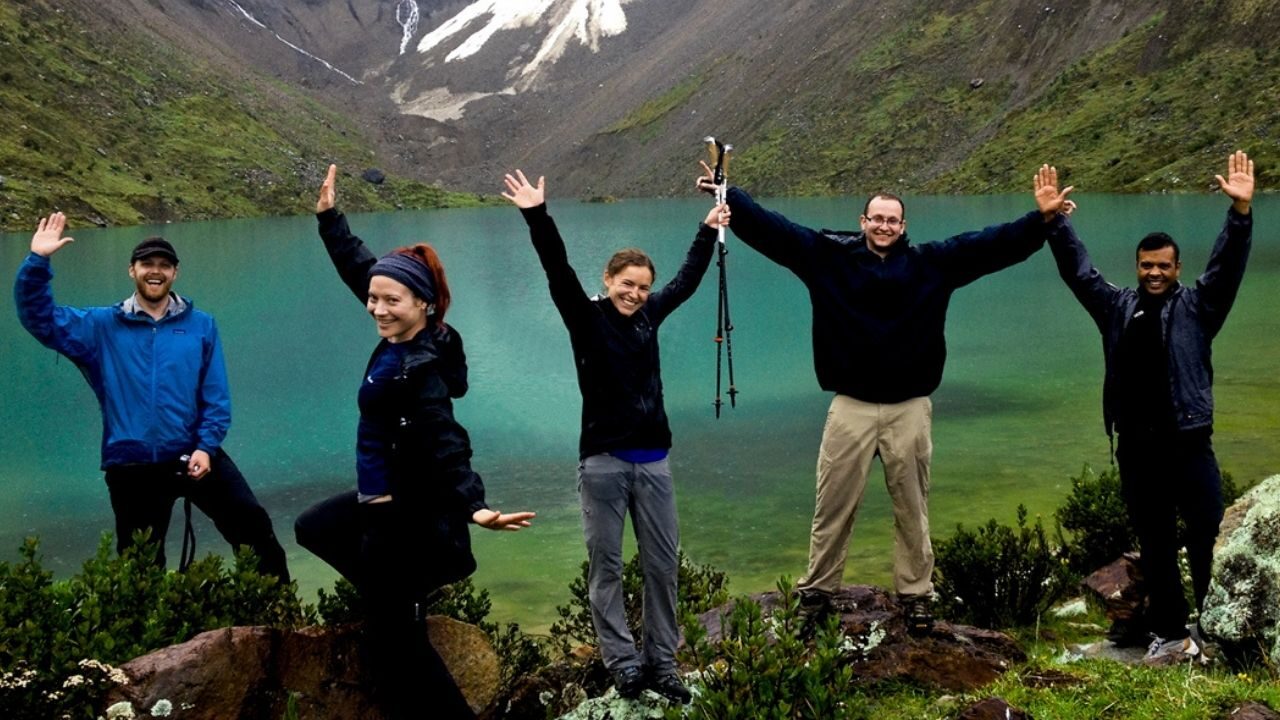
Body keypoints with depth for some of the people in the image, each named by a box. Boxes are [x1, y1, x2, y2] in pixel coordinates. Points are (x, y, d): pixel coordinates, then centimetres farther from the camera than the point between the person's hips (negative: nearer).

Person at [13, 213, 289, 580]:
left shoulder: (201, 325, 4)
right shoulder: (103, 326, 5)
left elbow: (216, 398, 2)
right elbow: (39, 317, -1)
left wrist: (206, 447, -10)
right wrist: (38, 261, -14)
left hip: (195, 455, 0)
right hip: (132, 467, 0)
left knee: (254, 526, -7)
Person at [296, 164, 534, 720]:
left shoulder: (420, 371, -27)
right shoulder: (402, 336, -2)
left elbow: (444, 444, -38)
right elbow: (359, 265, 13)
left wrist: (474, 507, -53)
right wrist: (329, 215, 18)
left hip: (406, 514, -10)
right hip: (382, 501, 10)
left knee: (392, 641, -3)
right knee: (312, 528, 35)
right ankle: (411, 591, 30)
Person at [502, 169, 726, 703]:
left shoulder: (648, 316, 8)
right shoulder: (586, 319, -4)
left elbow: (687, 279, 23)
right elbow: (558, 272, -18)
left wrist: (709, 231, 30)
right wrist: (536, 215, -30)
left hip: (653, 460, 5)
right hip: (603, 461, -4)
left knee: (662, 564, 6)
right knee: (605, 567, 1)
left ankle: (661, 662, 16)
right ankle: (623, 664, 9)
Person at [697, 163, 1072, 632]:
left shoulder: (931, 263, 3)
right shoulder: (828, 255, 1)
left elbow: (991, 244, 0)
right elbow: (770, 228, 0)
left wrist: (1041, 219, -9)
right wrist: (727, 195, -7)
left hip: (909, 409, 1)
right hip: (851, 406, -1)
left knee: (912, 511, 10)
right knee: (833, 508, 7)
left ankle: (916, 596, 22)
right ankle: (816, 592, 20)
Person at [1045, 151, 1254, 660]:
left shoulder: (1196, 308, 3)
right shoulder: (1118, 308, 11)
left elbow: (1227, 266, -9)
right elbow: (1077, 269, 10)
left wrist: (1241, 211, -22)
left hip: (1188, 444, -3)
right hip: (1136, 448, 3)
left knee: (1207, 541, -5)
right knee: (1155, 546, 10)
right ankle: (1168, 632, 19)